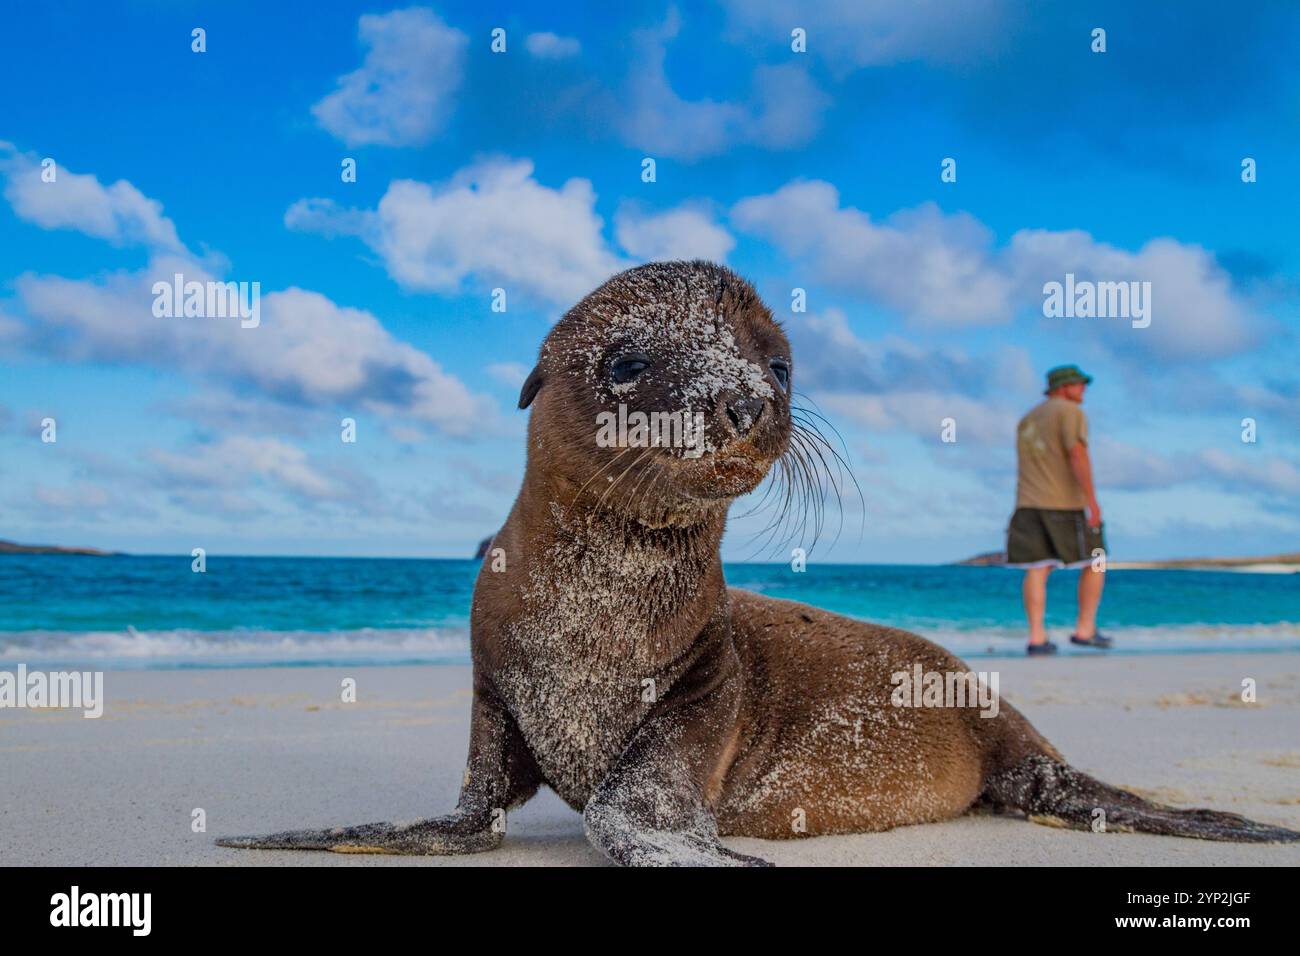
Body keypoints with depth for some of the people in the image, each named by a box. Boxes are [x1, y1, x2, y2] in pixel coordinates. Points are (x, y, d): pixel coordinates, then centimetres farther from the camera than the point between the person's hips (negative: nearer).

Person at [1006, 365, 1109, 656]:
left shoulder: (1028, 419, 19)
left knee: (1037, 570, -2)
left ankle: (1036, 638, -11)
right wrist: (1092, 500, -21)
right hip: (1067, 504, -6)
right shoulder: (1071, 412, -6)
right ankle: (1084, 630, 6)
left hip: (1029, 503, 6)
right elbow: (1078, 454, -18)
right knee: (1095, 562, 9)